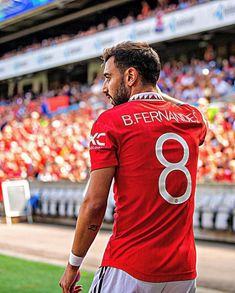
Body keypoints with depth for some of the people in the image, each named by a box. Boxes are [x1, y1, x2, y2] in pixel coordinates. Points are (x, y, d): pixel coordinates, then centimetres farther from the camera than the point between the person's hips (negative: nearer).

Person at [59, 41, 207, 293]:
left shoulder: (111, 121, -6)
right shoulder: (193, 119, 8)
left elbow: (94, 203, -9)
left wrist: (73, 265, -1)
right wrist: (155, 92, 34)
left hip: (130, 271, -5)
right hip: (184, 272, 5)